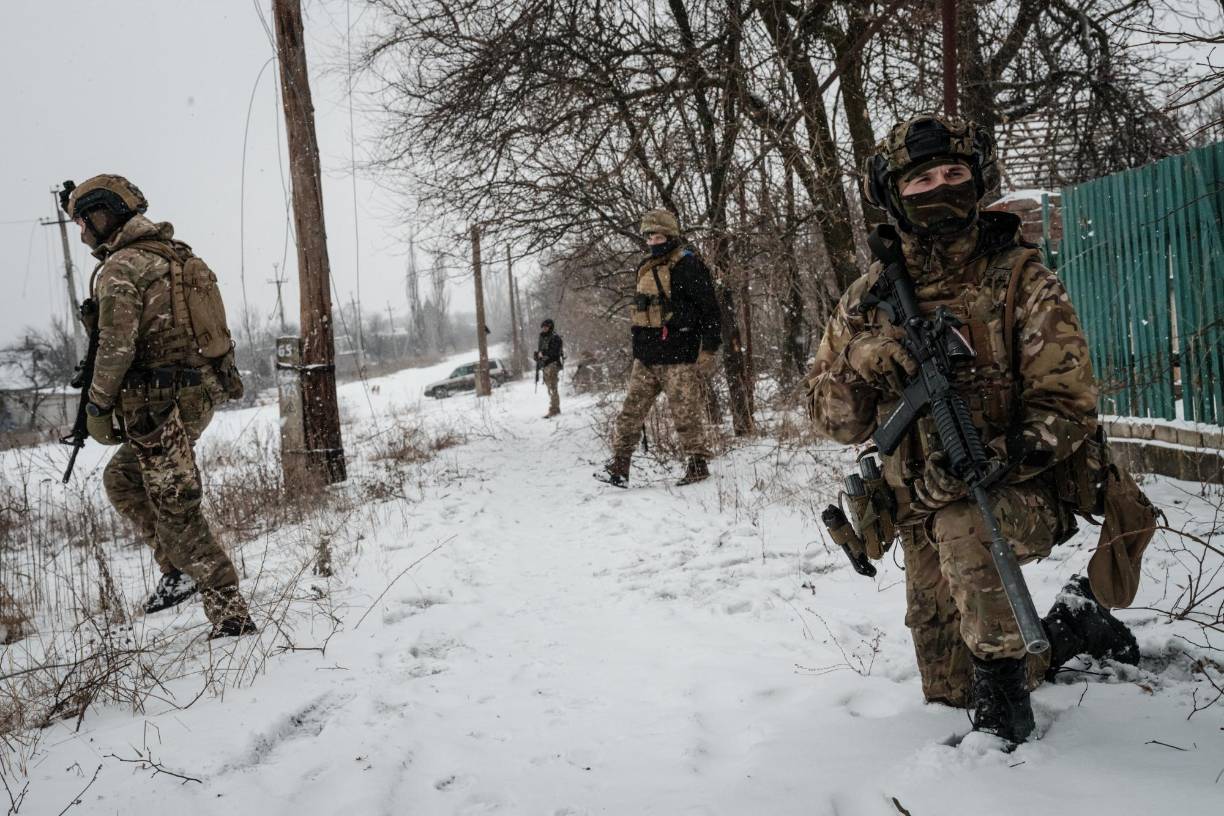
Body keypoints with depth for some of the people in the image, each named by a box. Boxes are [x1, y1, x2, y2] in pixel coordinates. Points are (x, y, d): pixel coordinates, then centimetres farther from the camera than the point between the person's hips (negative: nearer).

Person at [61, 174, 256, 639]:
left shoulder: (119, 268, -10)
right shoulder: (175, 255, 16)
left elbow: (117, 345, -17)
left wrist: (97, 407, -7)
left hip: (161, 403, -9)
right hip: (202, 392, 9)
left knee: (178, 511, -2)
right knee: (121, 478, 24)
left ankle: (230, 615, -1)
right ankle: (181, 567, 18)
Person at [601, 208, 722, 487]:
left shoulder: (688, 265, -8)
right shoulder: (646, 269, 17)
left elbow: (710, 309, -10)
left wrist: (709, 349, -13)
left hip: (678, 358, -7)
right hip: (646, 358, 8)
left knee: (686, 413, 0)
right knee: (631, 411, 4)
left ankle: (698, 463, 14)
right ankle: (619, 466, 7)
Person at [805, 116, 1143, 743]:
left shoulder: (1020, 279, -9)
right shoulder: (871, 296, 0)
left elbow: (1067, 407, -12)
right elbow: (833, 418, 0)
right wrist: (866, 364, -21)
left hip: (1019, 494, -4)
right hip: (923, 510, 5)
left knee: (965, 529, -41)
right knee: (949, 690, 13)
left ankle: (1004, 676, -17)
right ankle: (1069, 625, 37)